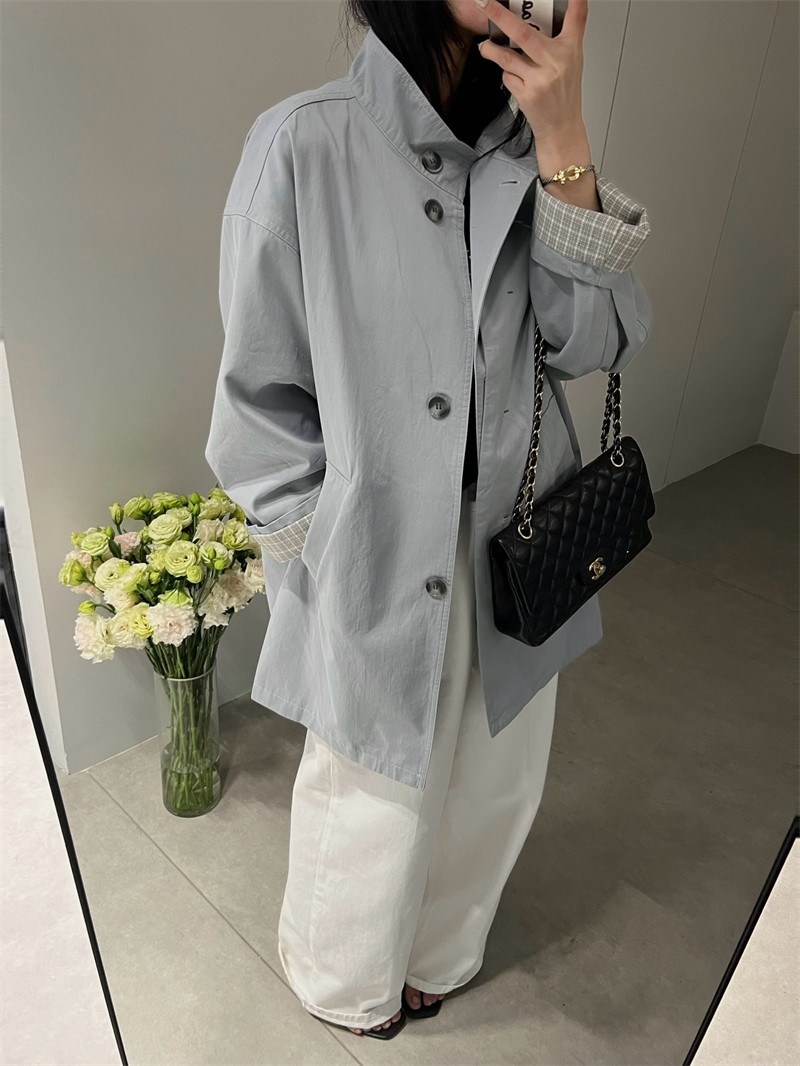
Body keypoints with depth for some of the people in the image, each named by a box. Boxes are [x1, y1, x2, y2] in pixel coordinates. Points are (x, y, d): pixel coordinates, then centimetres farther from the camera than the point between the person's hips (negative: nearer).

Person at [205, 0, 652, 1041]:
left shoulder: (529, 145, 1)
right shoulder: (307, 143, -14)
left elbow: (596, 341, -7)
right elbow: (263, 393, -9)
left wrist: (563, 142, -16)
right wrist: (319, 562, -7)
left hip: (514, 551, 5)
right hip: (381, 567, -5)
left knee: (493, 781, 24)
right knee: (374, 796, 18)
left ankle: (436, 950, 58)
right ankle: (345, 981, 55)